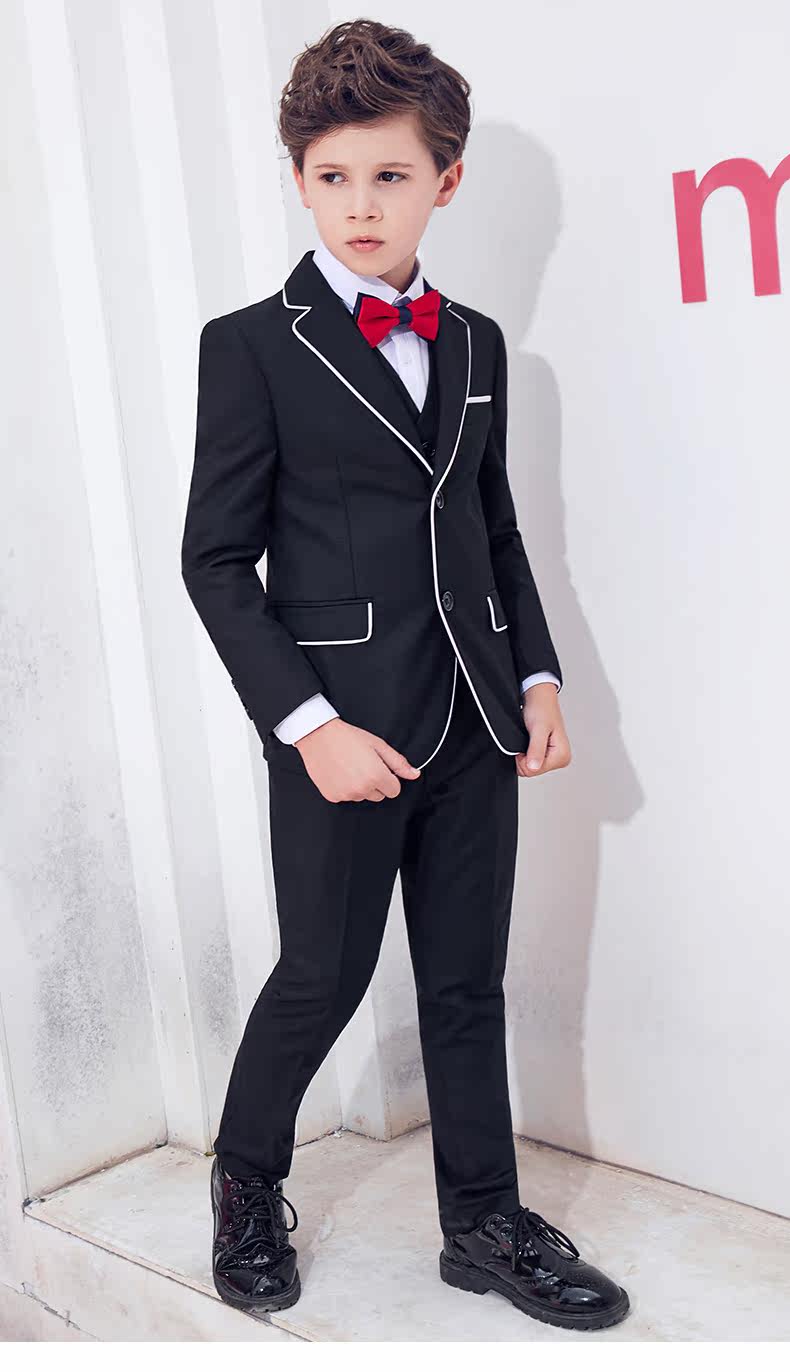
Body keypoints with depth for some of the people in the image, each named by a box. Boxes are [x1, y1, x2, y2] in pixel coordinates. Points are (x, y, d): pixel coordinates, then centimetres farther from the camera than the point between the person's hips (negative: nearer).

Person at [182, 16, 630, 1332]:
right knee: (324, 975, 8)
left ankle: (485, 1223, 29)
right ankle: (247, 1181, 34)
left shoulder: (476, 344, 10)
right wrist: (308, 723, -15)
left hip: (475, 722, 5)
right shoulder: (253, 346, -6)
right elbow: (217, 559, -8)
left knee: (469, 981, 13)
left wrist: (538, 678, 7)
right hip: (345, 725, -5)